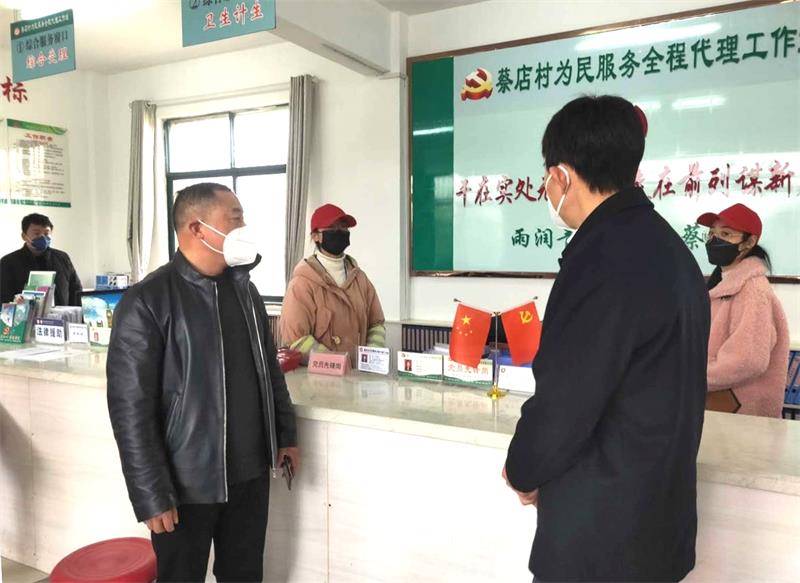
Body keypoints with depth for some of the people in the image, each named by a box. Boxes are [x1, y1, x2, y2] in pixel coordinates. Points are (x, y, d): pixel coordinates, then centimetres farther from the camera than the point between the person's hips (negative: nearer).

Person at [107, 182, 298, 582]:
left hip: (251, 471, 6)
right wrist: (152, 495, -14)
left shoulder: (244, 289, 5)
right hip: (187, 482, -5)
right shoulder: (146, 302, -15)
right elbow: (131, 409, -15)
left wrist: (286, 434, 13)